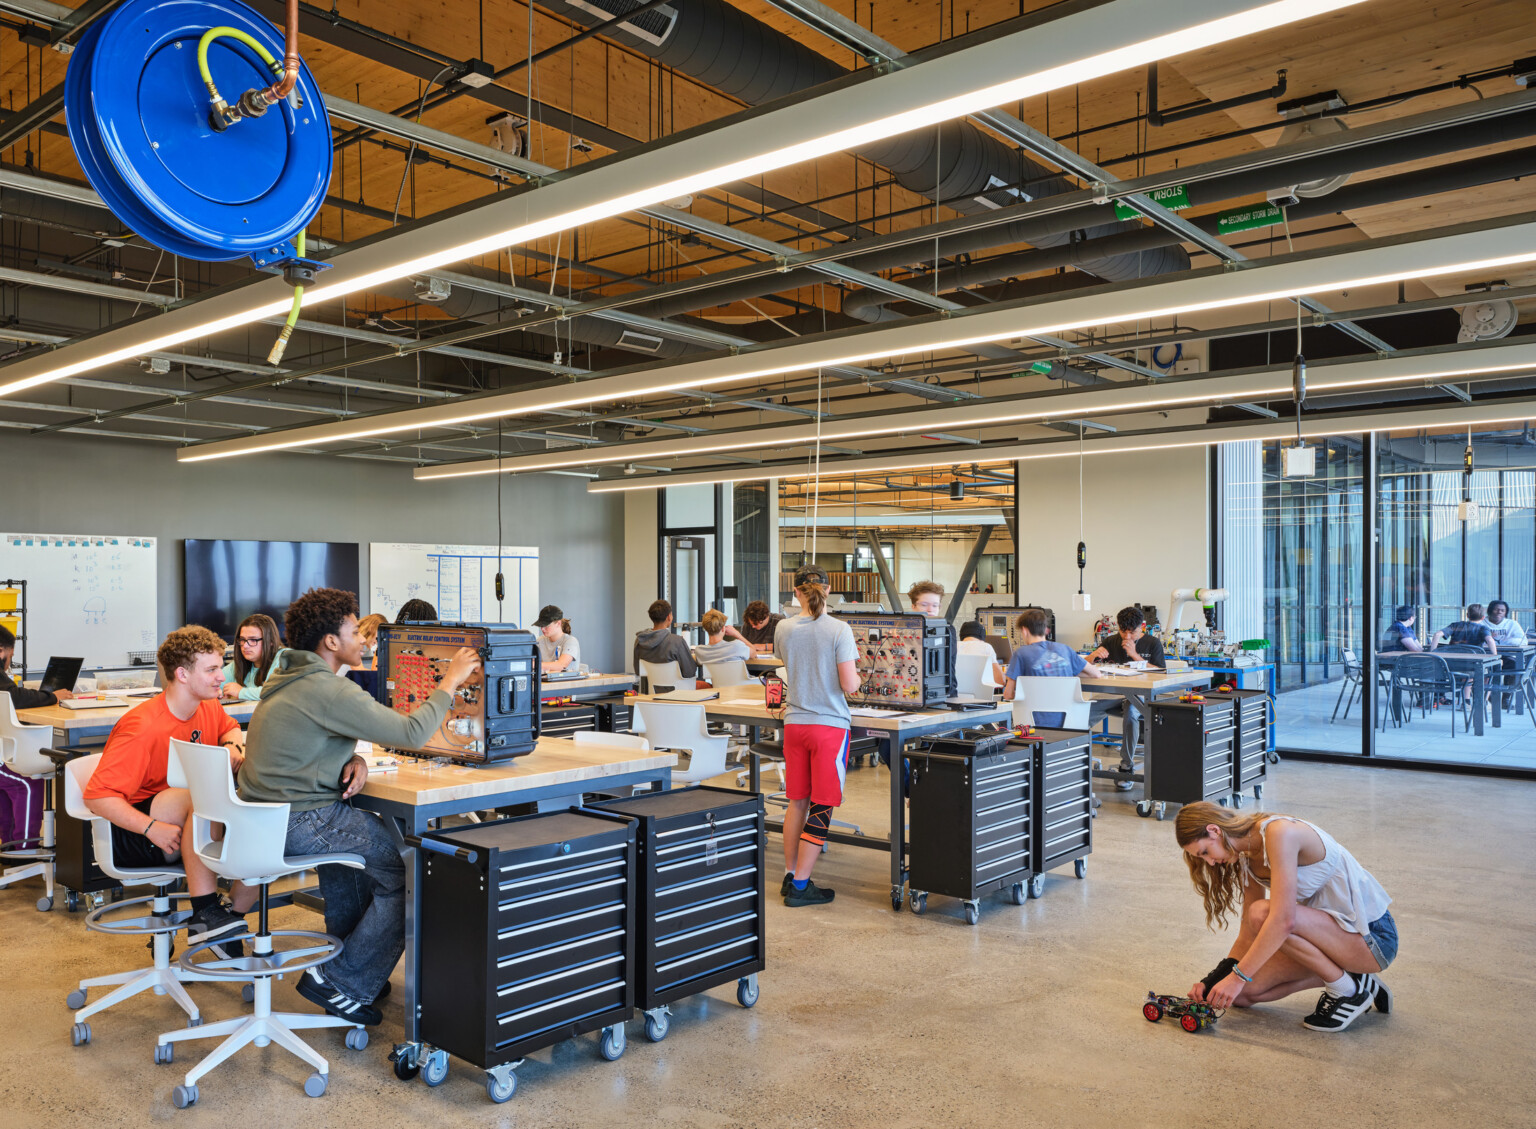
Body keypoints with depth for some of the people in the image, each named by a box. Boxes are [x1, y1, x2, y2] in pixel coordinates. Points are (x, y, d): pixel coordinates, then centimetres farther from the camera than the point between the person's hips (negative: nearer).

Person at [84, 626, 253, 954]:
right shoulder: (143, 727, -22)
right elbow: (97, 795, -23)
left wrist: (232, 746, 1)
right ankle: (205, 911, -33)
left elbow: (230, 728, 25)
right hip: (131, 831, -7)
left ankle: (233, 917, -2)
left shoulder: (208, 707, 1)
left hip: (191, 825, 7)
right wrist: (152, 828, -34)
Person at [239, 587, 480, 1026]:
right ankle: (344, 984, 2)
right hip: (296, 823, -11)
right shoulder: (328, 690, -19)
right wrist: (450, 682, -8)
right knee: (406, 867, -7)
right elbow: (411, 734, -20)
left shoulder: (289, 679, 13)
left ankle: (349, 951, 40)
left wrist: (353, 759, 1)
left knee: (365, 827, 32)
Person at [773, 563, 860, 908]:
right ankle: (800, 886, 5)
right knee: (821, 807, 3)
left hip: (794, 723, 4)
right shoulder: (839, 630, -13)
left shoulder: (784, 629, 0)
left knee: (797, 802, 16)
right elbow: (849, 685, -15)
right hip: (830, 725, -4)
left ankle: (790, 876, 22)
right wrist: (856, 675, 6)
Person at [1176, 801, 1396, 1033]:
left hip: (1373, 936, -8)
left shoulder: (1280, 833, -24)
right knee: (1241, 994, -2)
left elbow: (1283, 919, -32)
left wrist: (1237, 976, -27)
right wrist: (1213, 980, -6)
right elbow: (1250, 936, 6)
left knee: (1262, 913, -30)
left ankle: (1348, 991, -8)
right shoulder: (1248, 857, 4)